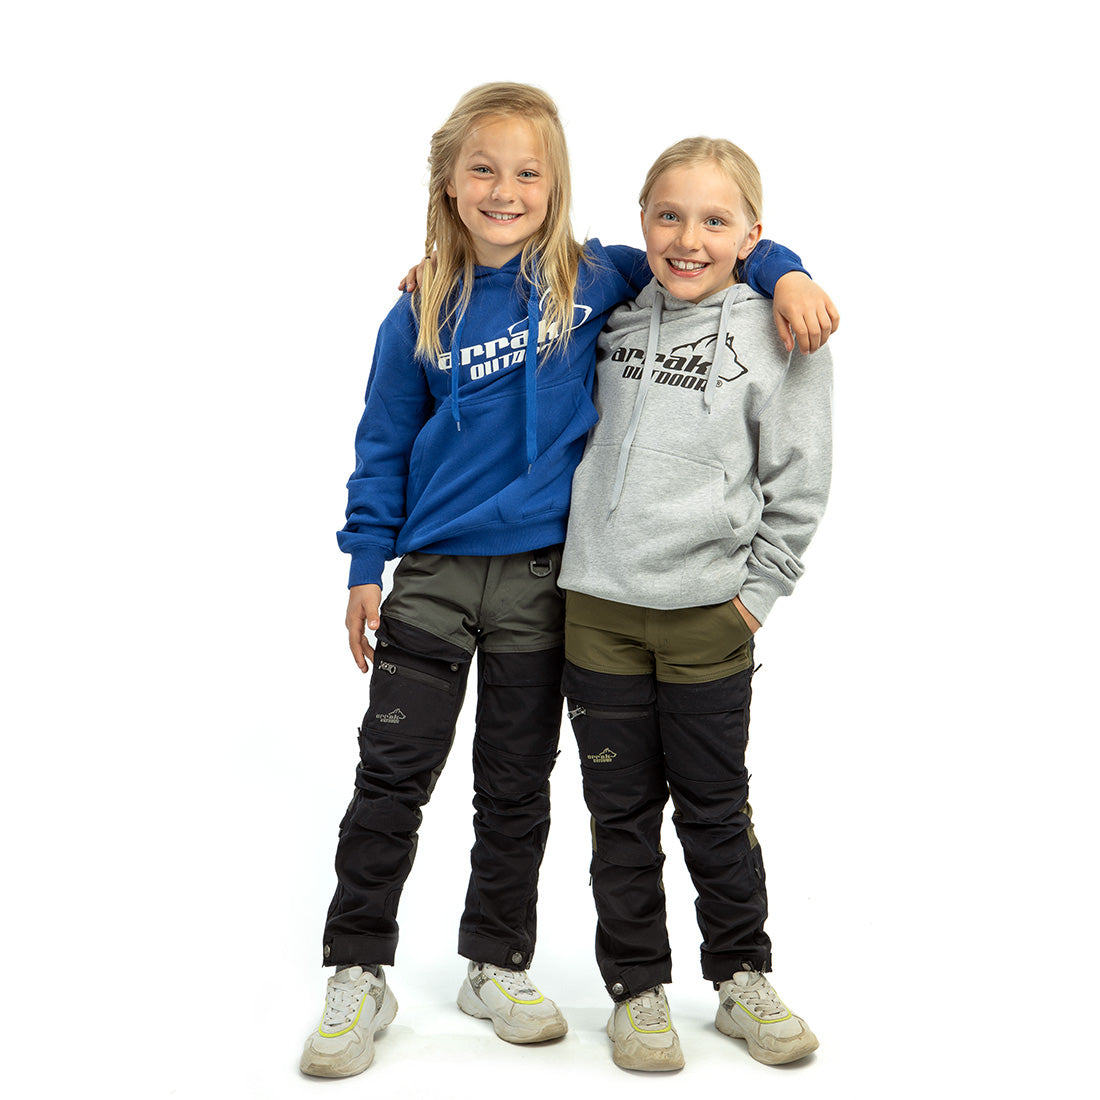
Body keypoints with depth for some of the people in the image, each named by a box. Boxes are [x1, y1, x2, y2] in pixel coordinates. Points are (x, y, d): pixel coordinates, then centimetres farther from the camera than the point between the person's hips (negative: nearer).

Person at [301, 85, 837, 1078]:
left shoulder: (593, 280, -2)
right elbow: (383, 445, 6)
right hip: (434, 578, 0)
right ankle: (359, 977, 15)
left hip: (541, 582, 1)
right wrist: (366, 567, 3)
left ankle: (497, 967, 27)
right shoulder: (422, 314, -1)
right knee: (390, 780, 1)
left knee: (517, 789, 11)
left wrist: (785, 274, -11)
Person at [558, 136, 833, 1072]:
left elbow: (799, 484, -1)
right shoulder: (614, 318, 6)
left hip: (709, 616, -2)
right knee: (622, 811, 9)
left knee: (715, 810, 10)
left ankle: (743, 979, 29)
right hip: (598, 607, 3)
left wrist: (758, 589, -5)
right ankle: (637, 988, 23)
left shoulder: (779, 334, -4)